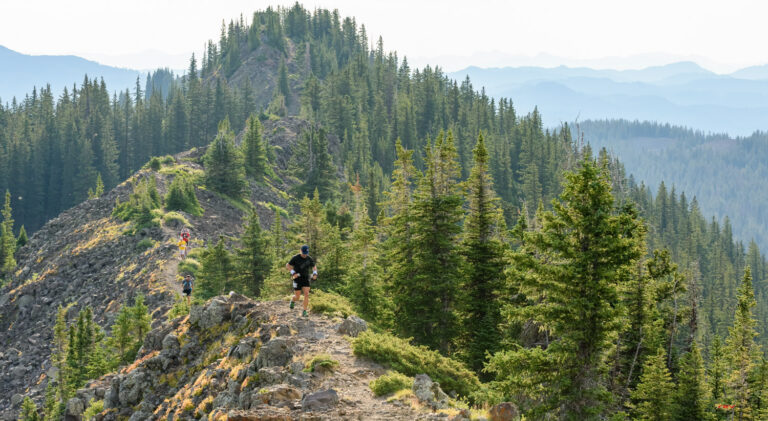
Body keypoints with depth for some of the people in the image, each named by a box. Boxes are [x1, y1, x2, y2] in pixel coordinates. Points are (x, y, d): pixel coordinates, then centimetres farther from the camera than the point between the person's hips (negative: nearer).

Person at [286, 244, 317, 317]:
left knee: (306, 294, -15)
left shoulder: (309, 259, -1)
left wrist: (315, 273, -4)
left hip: (305, 279, 2)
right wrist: (293, 272, -19)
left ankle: (304, 312, -9)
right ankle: (292, 300, 37)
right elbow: (287, 265, -4)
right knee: (297, 297, -1)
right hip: (297, 278, -2)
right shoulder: (295, 258, -10)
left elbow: (314, 267, 16)